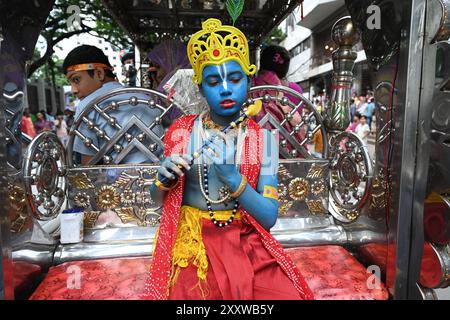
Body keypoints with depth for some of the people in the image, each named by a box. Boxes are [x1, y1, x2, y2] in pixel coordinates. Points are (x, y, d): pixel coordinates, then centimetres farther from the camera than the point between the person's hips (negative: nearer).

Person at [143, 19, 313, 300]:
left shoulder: (263, 139, -4)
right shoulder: (182, 132, -4)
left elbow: (269, 217, -9)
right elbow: (157, 198, 8)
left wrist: (232, 177, -24)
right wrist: (164, 179, -15)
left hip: (246, 243, 1)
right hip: (193, 245, 0)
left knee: (289, 294, -14)